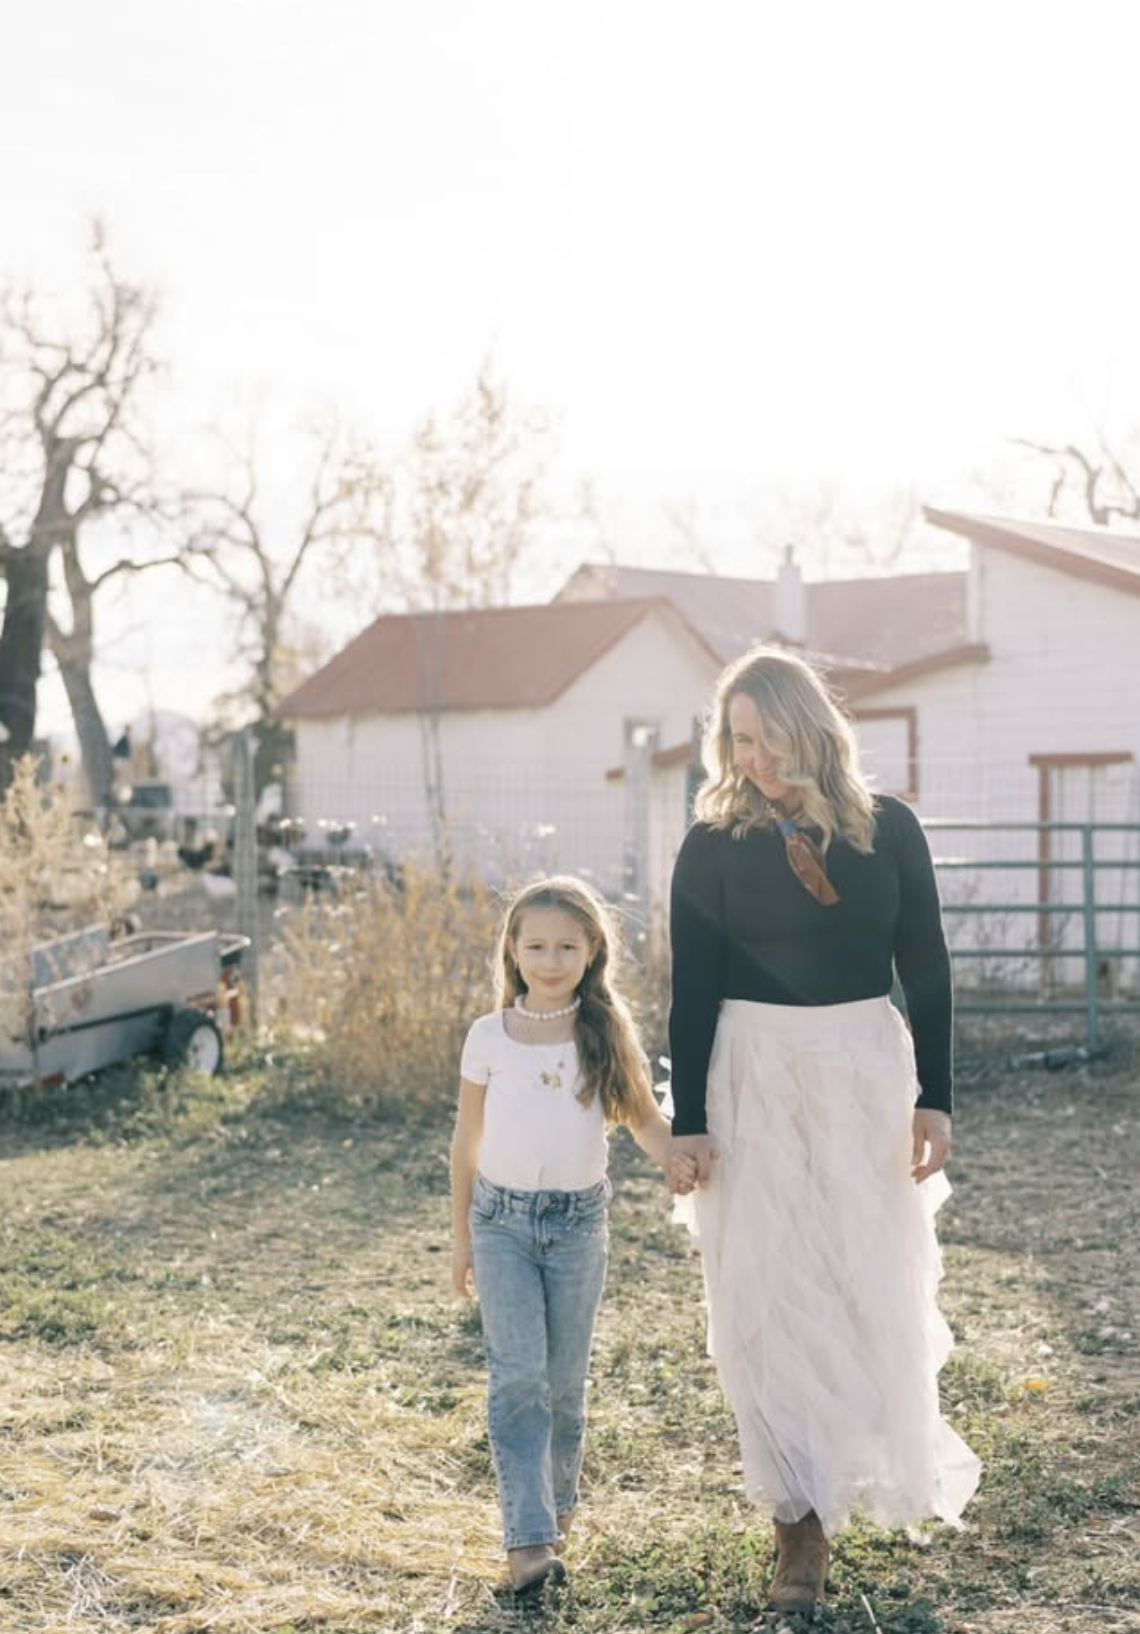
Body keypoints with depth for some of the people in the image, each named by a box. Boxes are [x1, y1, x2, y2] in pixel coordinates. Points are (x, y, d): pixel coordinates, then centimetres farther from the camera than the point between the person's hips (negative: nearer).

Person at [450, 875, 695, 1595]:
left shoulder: (606, 1033, -1)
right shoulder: (490, 1036, -2)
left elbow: (641, 1111, 3)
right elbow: (467, 1139, 6)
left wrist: (673, 1151, -21)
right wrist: (462, 1234, 9)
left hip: (578, 1220, 1)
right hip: (502, 1218, -1)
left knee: (565, 1380, 10)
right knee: (517, 1375, -9)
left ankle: (558, 1507, 30)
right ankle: (529, 1537, -10)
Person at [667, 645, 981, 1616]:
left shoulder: (888, 829, 1)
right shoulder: (714, 844, -2)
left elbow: (927, 971, 4)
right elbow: (693, 991, -2)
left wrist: (934, 1098, -1)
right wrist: (688, 1122, -6)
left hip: (866, 1072, 1)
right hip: (755, 1080, -1)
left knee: (878, 1286, 8)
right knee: (769, 1298, 0)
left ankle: (887, 1466, 35)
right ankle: (802, 1521, 9)